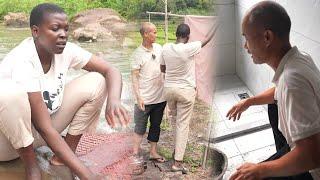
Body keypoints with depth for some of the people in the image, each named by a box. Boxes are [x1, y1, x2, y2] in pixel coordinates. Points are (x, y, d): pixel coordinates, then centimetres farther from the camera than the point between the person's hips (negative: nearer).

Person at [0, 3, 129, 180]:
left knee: (96, 81, -11)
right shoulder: (21, 61, -29)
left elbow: (111, 70, -10)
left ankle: (61, 157, -3)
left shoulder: (66, 50, -12)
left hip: (38, 131, 6)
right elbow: (44, 127, -31)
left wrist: (114, 100, -34)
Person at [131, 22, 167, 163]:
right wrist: (138, 98, -17)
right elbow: (135, 77, -11)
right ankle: (135, 152, 15)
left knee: (156, 126, 14)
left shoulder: (158, 48, 5)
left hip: (160, 97, 6)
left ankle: (153, 152, 26)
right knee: (140, 127, 4)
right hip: (145, 99, -5)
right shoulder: (137, 54, -11)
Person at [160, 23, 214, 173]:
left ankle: (177, 151, 40)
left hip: (169, 89, 5)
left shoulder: (166, 48, -5)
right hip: (186, 91, -5)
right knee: (183, 125, 2)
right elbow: (206, 41, -1)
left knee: (175, 120, 25)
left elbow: (162, 68, 7)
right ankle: (177, 162, 5)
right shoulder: (189, 48, -18)